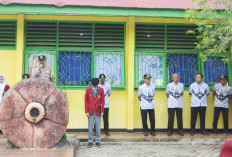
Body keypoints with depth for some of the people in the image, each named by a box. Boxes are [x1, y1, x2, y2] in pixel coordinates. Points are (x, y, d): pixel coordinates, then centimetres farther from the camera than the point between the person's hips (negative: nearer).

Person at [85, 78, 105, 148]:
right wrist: (86, 111, -2)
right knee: (90, 127, 4)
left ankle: (98, 141, 16)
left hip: (98, 111, 0)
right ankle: (90, 141, 14)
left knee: (98, 127, 5)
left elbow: (102, 101, 4)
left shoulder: (101, 90, 0)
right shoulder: (88, 90, -1)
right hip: (90, 112, 0)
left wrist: (102, 111, 0)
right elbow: (86, 101, 2)